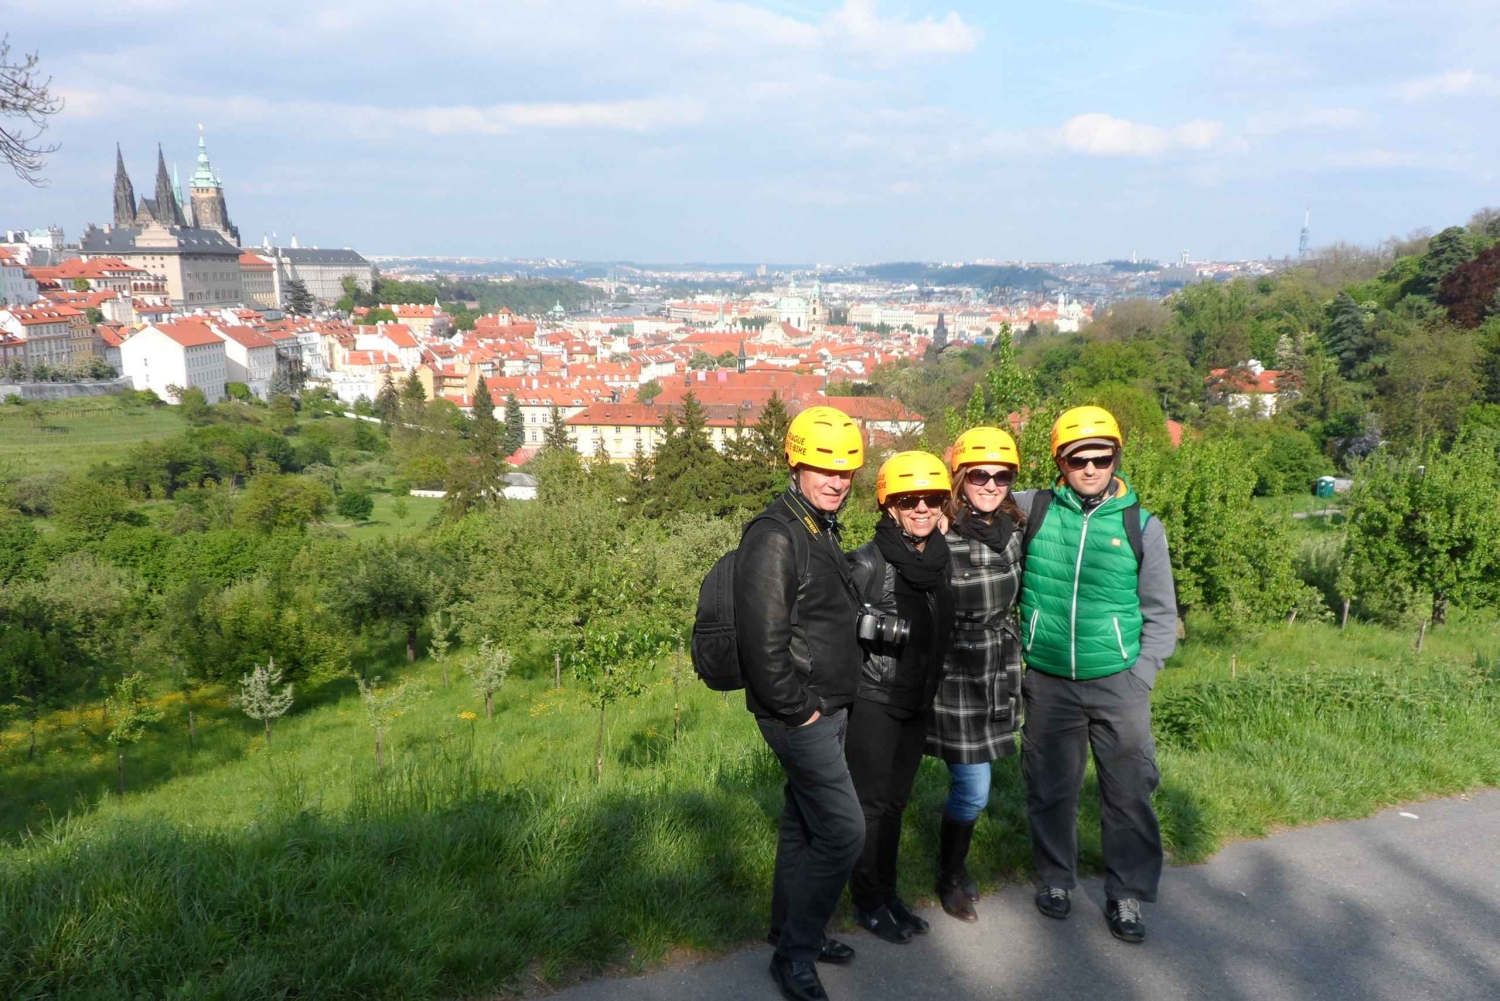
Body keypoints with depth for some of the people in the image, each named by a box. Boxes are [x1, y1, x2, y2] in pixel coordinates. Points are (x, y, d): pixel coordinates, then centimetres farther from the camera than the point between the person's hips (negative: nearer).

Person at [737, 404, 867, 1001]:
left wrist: (831, 701, 18)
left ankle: (791, 928, 34)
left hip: (827, 710, 9)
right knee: (843, 831, -6)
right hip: (800, 714, -9)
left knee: (804, 822, 19)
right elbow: (762, 638, -26)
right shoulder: (775, 536, -19)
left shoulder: (822, 531, 12)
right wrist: (797, 708, -18)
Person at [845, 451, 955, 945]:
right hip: (873, 700, -6)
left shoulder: (940, 560, 5)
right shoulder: (867, 564, -14)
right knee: (871, 802, 3)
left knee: (896, 801, 15)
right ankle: (868, 902, 17)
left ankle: (888, 893, 28)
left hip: (917, 703, 6)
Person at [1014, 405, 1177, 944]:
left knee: (1129, 792, 4)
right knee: (1050, 788, 13)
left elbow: (1160, 615, 5)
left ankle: (1126, 894, 22)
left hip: (1117, 683, 0)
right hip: (1047, 682, 0)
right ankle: (1055, 877, 33)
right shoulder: (1032, 510, -2)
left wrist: (1140, 678, -3)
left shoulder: (1141, 526, -1)